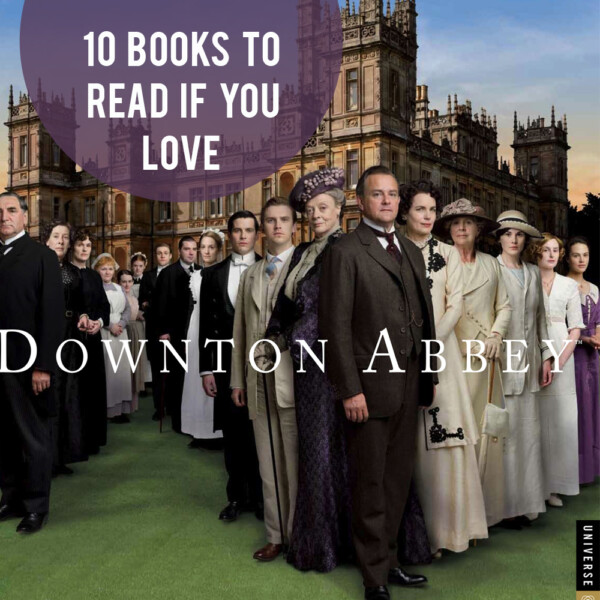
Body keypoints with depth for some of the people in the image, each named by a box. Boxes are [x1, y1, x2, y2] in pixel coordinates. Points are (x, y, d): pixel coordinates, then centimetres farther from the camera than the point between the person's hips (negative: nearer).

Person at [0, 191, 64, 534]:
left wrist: (44, 365, -16)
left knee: (35, 438, 6)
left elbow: (53, 314, -11)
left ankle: (36, 507, 19)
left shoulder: (43, 256, -5)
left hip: (28, 364, -5)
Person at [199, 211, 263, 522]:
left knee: (260, 433, 6)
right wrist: (206, 369, 2)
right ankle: (237, 496, 22)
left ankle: (260, 496, 21)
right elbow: (206, 324, 7)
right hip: (226, 365, 2)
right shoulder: (213, 273, 8)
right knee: (233, 434, 9)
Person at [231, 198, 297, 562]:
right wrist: (238, 379, 14)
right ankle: (276, 535, 21)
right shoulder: (251, 274, 17)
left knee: (295, 461, 1)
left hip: (293, 377, -5)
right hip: (258, 377, 5)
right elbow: (240, 330, 17)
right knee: (268, 464, 11)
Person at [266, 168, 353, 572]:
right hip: (307, 361, 6)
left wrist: (290, 338, -8)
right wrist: (277, 336, -2)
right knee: (313, 447, 11)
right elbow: (286, 302, 10)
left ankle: (332, 541, 14)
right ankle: (315, 538, 22)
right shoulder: (302, 254, 15)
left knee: (331, 445, 1)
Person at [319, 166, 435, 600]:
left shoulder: (412, 252, 14)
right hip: (369, 386, -6)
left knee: (398, 480, 15)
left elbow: (425, 317, 17)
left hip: (409, 386, 7)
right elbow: (335, 325, -12)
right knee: (370, 485, 5)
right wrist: (349, 390, -15)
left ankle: (388, 560, 31)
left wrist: (431, 375, 12)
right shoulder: (346, 252, -7)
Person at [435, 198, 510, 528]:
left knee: (484, 426, 3)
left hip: (483, 358, 3)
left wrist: (497, 334, -3)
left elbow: (504, 306, 13)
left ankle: (484, 507, 13)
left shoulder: (490, 264, 13)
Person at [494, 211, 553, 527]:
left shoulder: (533, 273, 15)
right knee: (503, 433, -5)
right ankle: (504, 506, 5)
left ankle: (524, 501, 16)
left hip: (527, 364, 6)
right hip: (499, 363, -6)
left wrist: (546, 356, 14)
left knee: (528, 432, 6)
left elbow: (540, 317, 18)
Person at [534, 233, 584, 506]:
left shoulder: (570, 285, 11)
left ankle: (553, 486, 10)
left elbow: (575, 328, 6)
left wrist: (559, 362, -7)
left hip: (561, 357, 2)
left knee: (560, 420, 0)